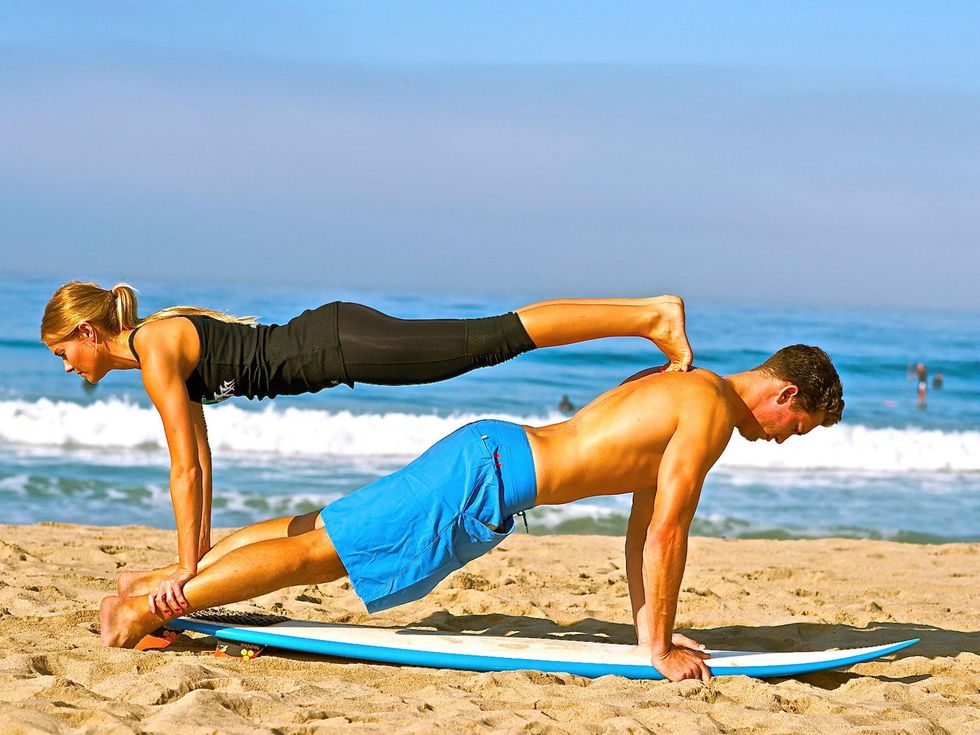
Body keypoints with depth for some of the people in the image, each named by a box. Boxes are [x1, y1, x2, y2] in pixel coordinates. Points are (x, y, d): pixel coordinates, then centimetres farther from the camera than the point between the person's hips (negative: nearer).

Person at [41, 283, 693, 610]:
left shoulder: (156, 350, -13)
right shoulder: (161, 342, 14)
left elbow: (186, 468, -17)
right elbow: (200, 459, 22)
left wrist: (186, 568, -12)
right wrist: (202, 546, 24)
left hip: (340, 346, -8)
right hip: (331, 341, 8)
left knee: (494, 338, -11)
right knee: (492, 340, 6)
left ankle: (655, 318, -12)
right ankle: (649, 310, 7)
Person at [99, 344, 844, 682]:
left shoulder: (687, 389, 18)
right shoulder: (712, 413, -13)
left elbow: (645, 522, 24)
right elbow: (667, 532, -15)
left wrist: (651, 624, 24)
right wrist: (658, 649, -8)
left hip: (490, 450, 9)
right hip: (492, 472, -9)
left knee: (322, 531, 14)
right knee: (322, 551, -9)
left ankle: (163, 579, 19)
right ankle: (150, 604, -7)